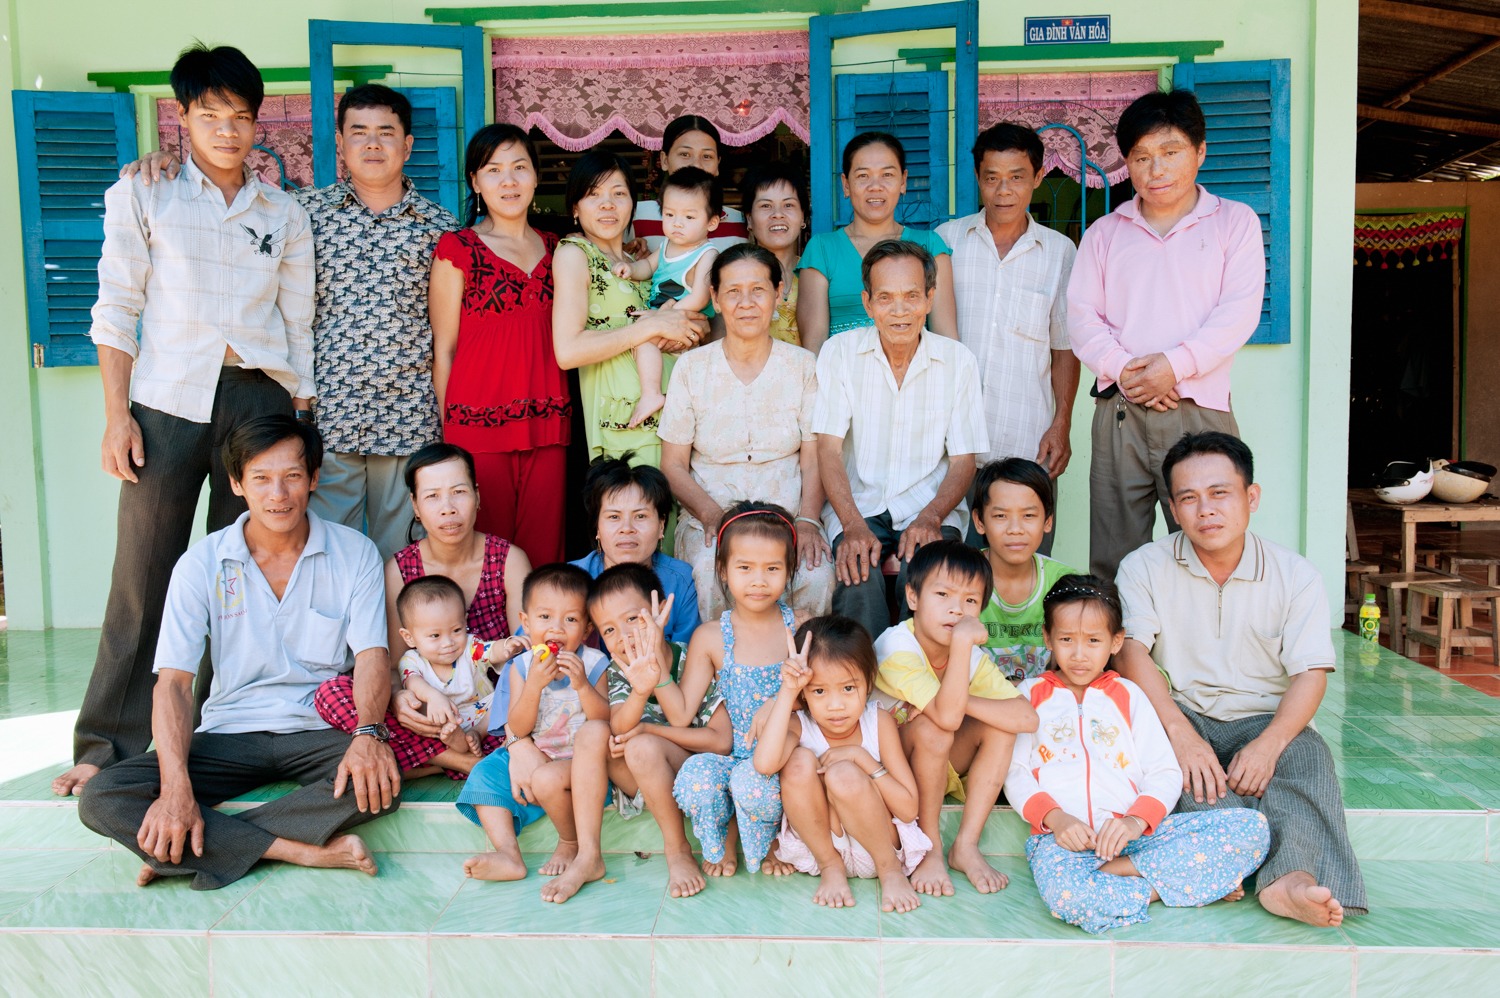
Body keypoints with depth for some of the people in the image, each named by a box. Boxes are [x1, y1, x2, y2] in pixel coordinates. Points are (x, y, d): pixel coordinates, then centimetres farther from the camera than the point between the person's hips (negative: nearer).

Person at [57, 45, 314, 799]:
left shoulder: (284, 215, 14)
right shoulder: (144, 196, 8)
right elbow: (116, 311, 4)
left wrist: (301, 419, 6)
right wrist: (116, 416, -4)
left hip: (259, 398, 2)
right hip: (169, 399, -2)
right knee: (144, 575, -2)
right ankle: (108, 744, 9)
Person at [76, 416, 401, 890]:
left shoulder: (355, 553, -2)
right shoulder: (202, 564, -2)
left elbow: (372, 654, -7)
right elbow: (174, 680, -7)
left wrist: (367, 733, -28)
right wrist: (176, 787, -22)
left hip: (321, 731, -1)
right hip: (229, 735, 2)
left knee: (380, 783, -33)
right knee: (100, 800, -21)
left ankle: (202, 847, -20)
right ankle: (304, 850, -26)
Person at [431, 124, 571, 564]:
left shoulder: (554, 248, 14)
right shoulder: (457, 248, 1)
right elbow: (444, 349, 2)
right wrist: (448, 431, -1)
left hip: (547, 425, 4)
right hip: (479, 422, -4)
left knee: (544, 551, 4)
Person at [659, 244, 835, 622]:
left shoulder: (804, 365, 7)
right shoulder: (691, 367, 5)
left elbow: (813, 461, 5)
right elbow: (672, 466, 5)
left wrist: (807, 520, -14)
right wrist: (711, 513, -14)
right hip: (709, 516, 0)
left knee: (818, 577, -30)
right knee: (711, 576, -34)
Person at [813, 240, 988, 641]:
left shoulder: (957, 360, 3)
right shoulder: (839, 353, 1)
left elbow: (963, 461, 3)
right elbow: (829, 450, -5)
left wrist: (930, 518, -16)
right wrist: (854, 525, -21)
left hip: (930, 507, 1)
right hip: (857, 506, 0)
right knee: (859, 578, -31)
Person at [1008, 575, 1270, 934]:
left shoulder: (1127, 695, 20)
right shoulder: (1030, 694, 16)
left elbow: (1165, 773, 10)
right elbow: (1014, 772, 7)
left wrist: (1137, 820, -11)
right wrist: (1055, 817, -13)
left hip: (1133, 832, 3)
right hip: (1065, 838, -3)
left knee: (1254, 828, -18)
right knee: (1066, 894, -40)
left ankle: (1121, 870, -20)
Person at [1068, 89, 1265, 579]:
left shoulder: (1235, 221, 11)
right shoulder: (1104, 232, 17)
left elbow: (1239, 311, -1)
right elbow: (1082, 315, 8)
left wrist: (1174, 365, -13)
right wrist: (1122, 369, -9)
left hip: (1200, 412, -2)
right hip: (1119, 411, 2)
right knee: (1112, 559, 2)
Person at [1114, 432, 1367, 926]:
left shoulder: (1296, 575, 3)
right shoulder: (1143, 567, 2)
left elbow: (1310, 673, -6)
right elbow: (1131, 652, -11)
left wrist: (1269, 743, -26)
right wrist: (1181, 733, -28)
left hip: (1263, 720, 1)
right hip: (1178, 715, 0)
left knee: (1308, 755, -31)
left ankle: (1291, 877, -51)